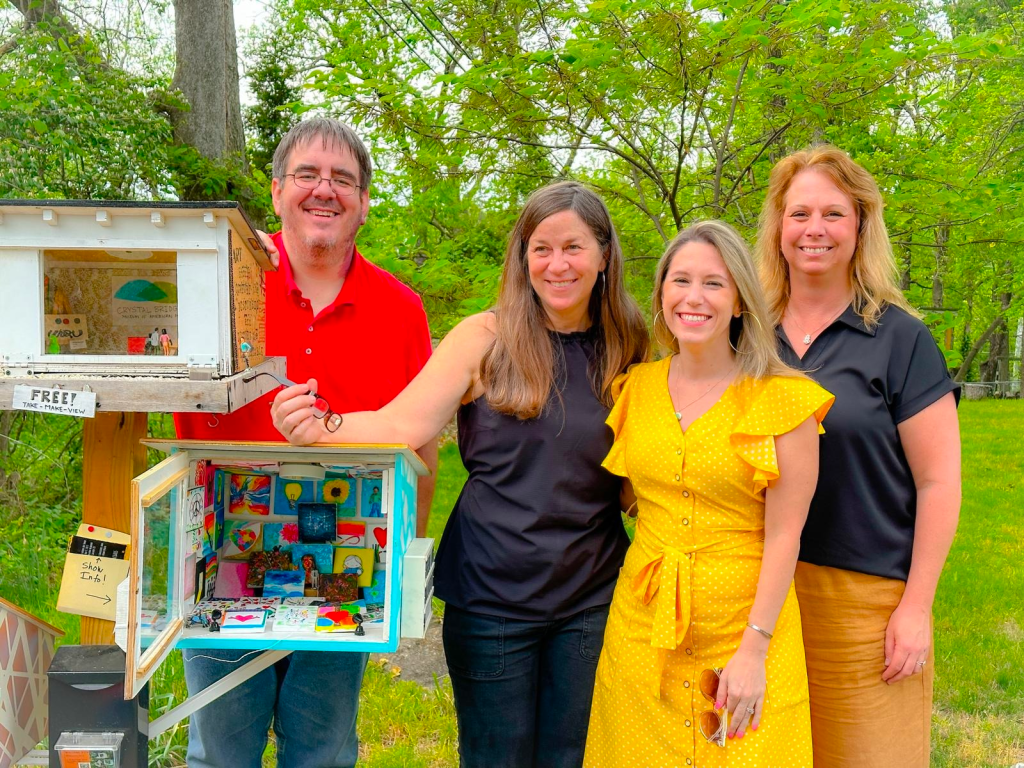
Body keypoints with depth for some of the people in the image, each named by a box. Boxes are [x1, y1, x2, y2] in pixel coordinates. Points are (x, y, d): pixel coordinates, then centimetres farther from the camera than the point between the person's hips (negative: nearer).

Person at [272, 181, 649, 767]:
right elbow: (403, 424, -16)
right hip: (492, 596, -2)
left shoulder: (627, 352, 3)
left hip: (591, 601, 3)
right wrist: (319, 431, -32)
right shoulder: (486, 338, -7)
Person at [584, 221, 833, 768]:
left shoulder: (782, 399, -9)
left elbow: (784, 535, -11)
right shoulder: (637, 388, 4)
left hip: (743, 623, -3)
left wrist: (754, 649, -14)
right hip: (643, 622, 4)